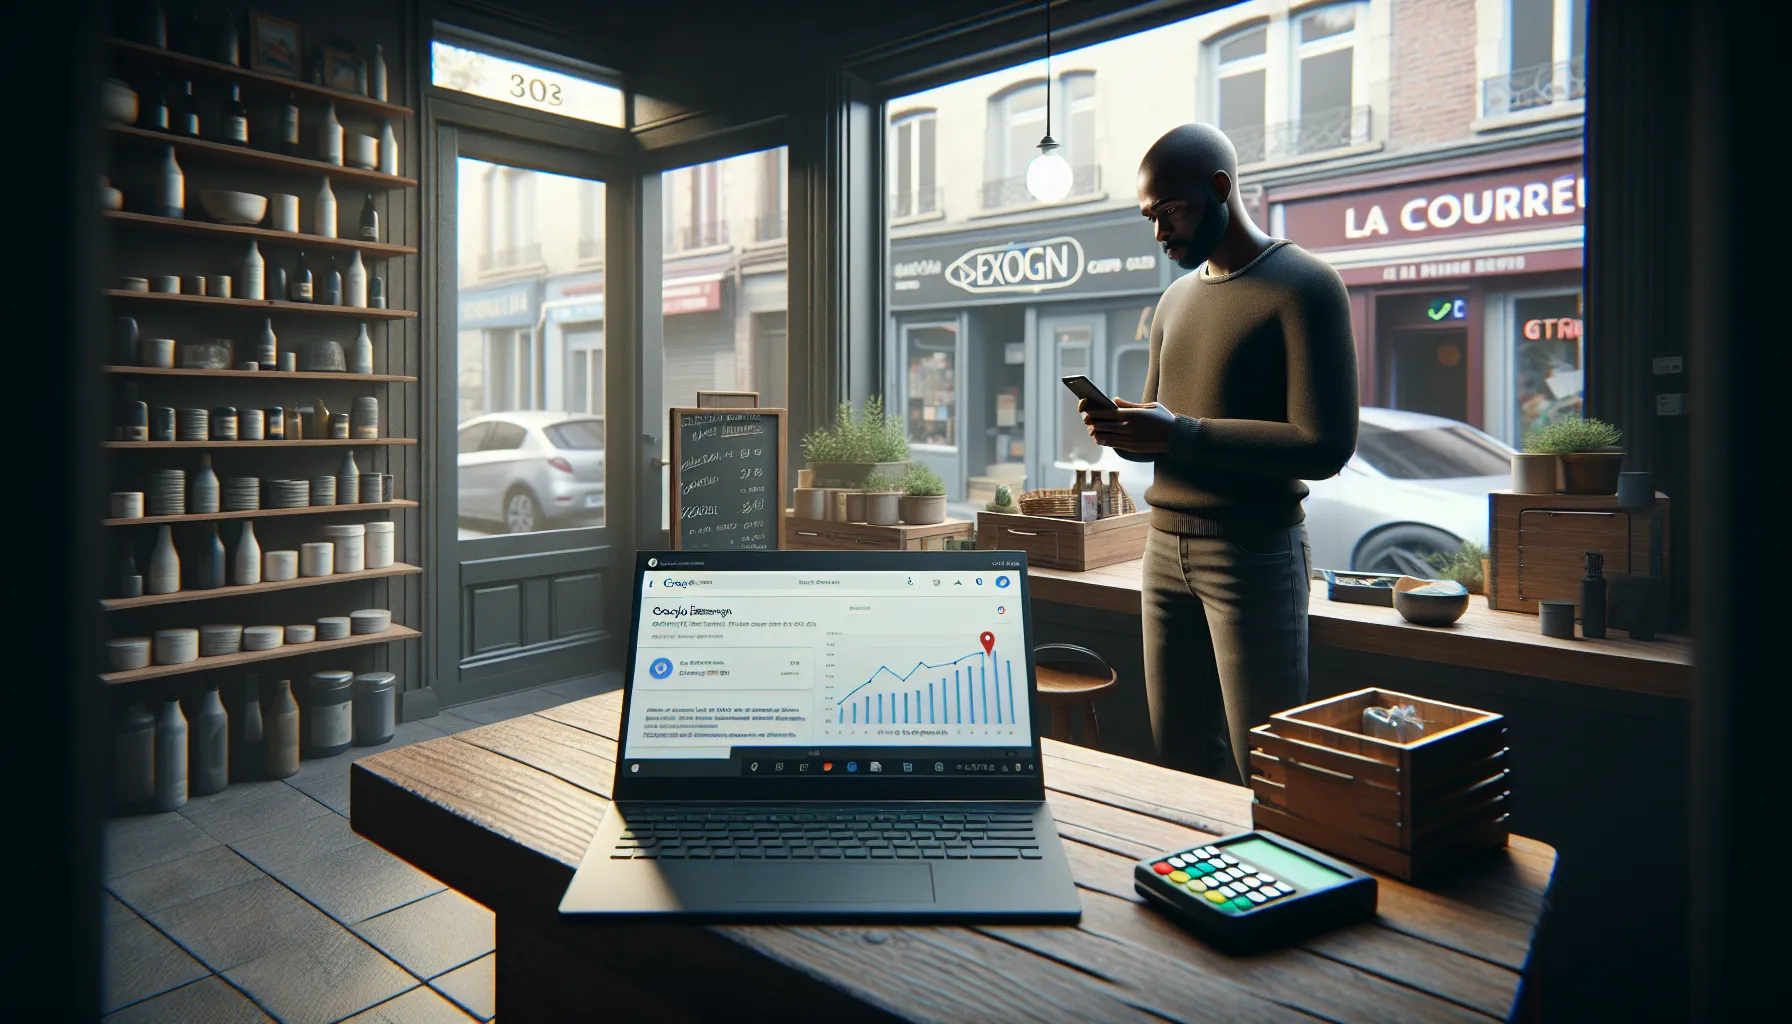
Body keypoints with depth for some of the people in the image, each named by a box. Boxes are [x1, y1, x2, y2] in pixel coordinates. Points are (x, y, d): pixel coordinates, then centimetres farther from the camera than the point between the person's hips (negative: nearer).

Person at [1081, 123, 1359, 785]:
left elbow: (1325, 446, -16)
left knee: (1263, 769, 1)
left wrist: (1179, 432, -18)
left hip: (1253, 551, -7)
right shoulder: (1176, 299, 16)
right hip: (1166, 544, 7)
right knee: (1180, 755, 13)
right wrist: (1125, 432, -1)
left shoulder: (1301, 285, -7)